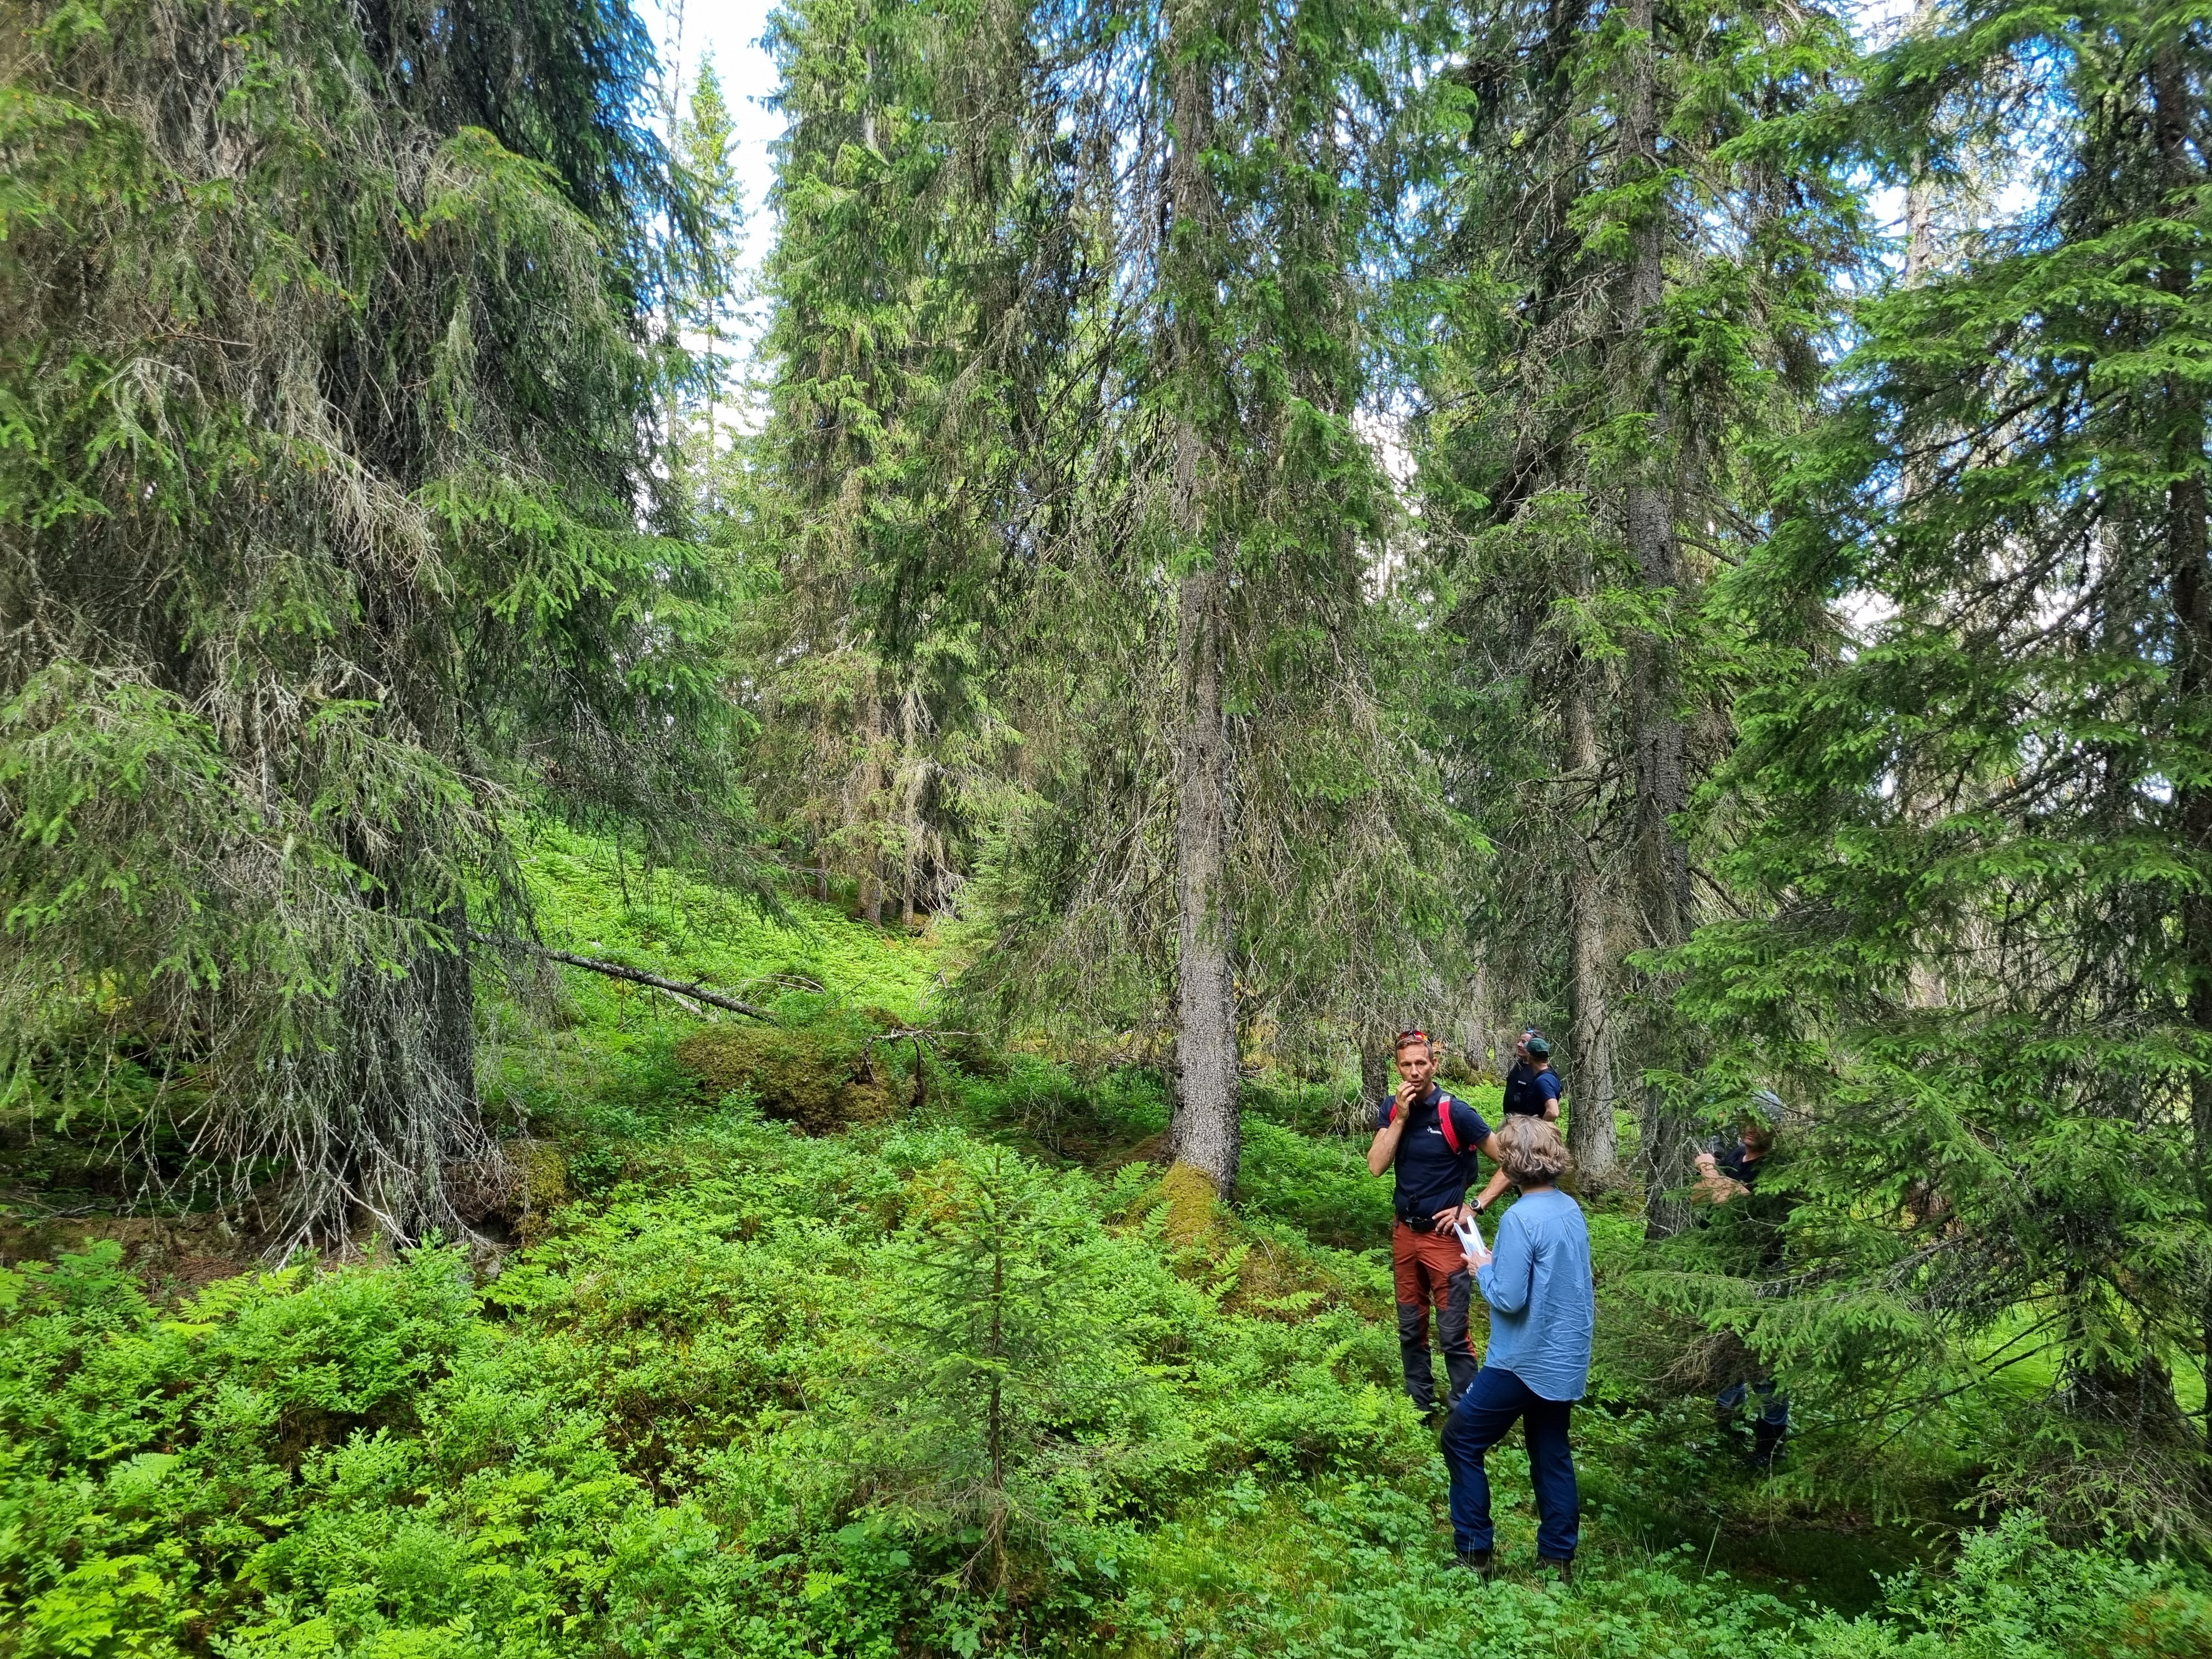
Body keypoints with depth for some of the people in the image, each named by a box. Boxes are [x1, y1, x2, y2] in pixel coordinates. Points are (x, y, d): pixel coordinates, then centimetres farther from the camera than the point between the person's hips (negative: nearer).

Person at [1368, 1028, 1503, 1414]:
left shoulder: (1455, 1112, -15)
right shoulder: (1391, 1109, 0)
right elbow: (1376, 1167, -10)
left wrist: (1473, 1207, -12)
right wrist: (1400, 1117, -17)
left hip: (1445, 1235, -5)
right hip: (1405, 1233, 5)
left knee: (1453, 1333, -3)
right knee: (1411, 1328, 16)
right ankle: (1419, 1405, 31)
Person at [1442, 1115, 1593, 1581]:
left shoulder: (1521, 1219, -21)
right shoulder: (1572, 1210, 4)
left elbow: (1509, 1298, -22)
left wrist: (1483, 1268, -4)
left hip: (1526, 1361, -8)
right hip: (1567, 1360, 8)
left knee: (1462, 1440, 5)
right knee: (1552, 1453, 17)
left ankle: (1473, 1551, 8)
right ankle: (1558, 1556, 22)